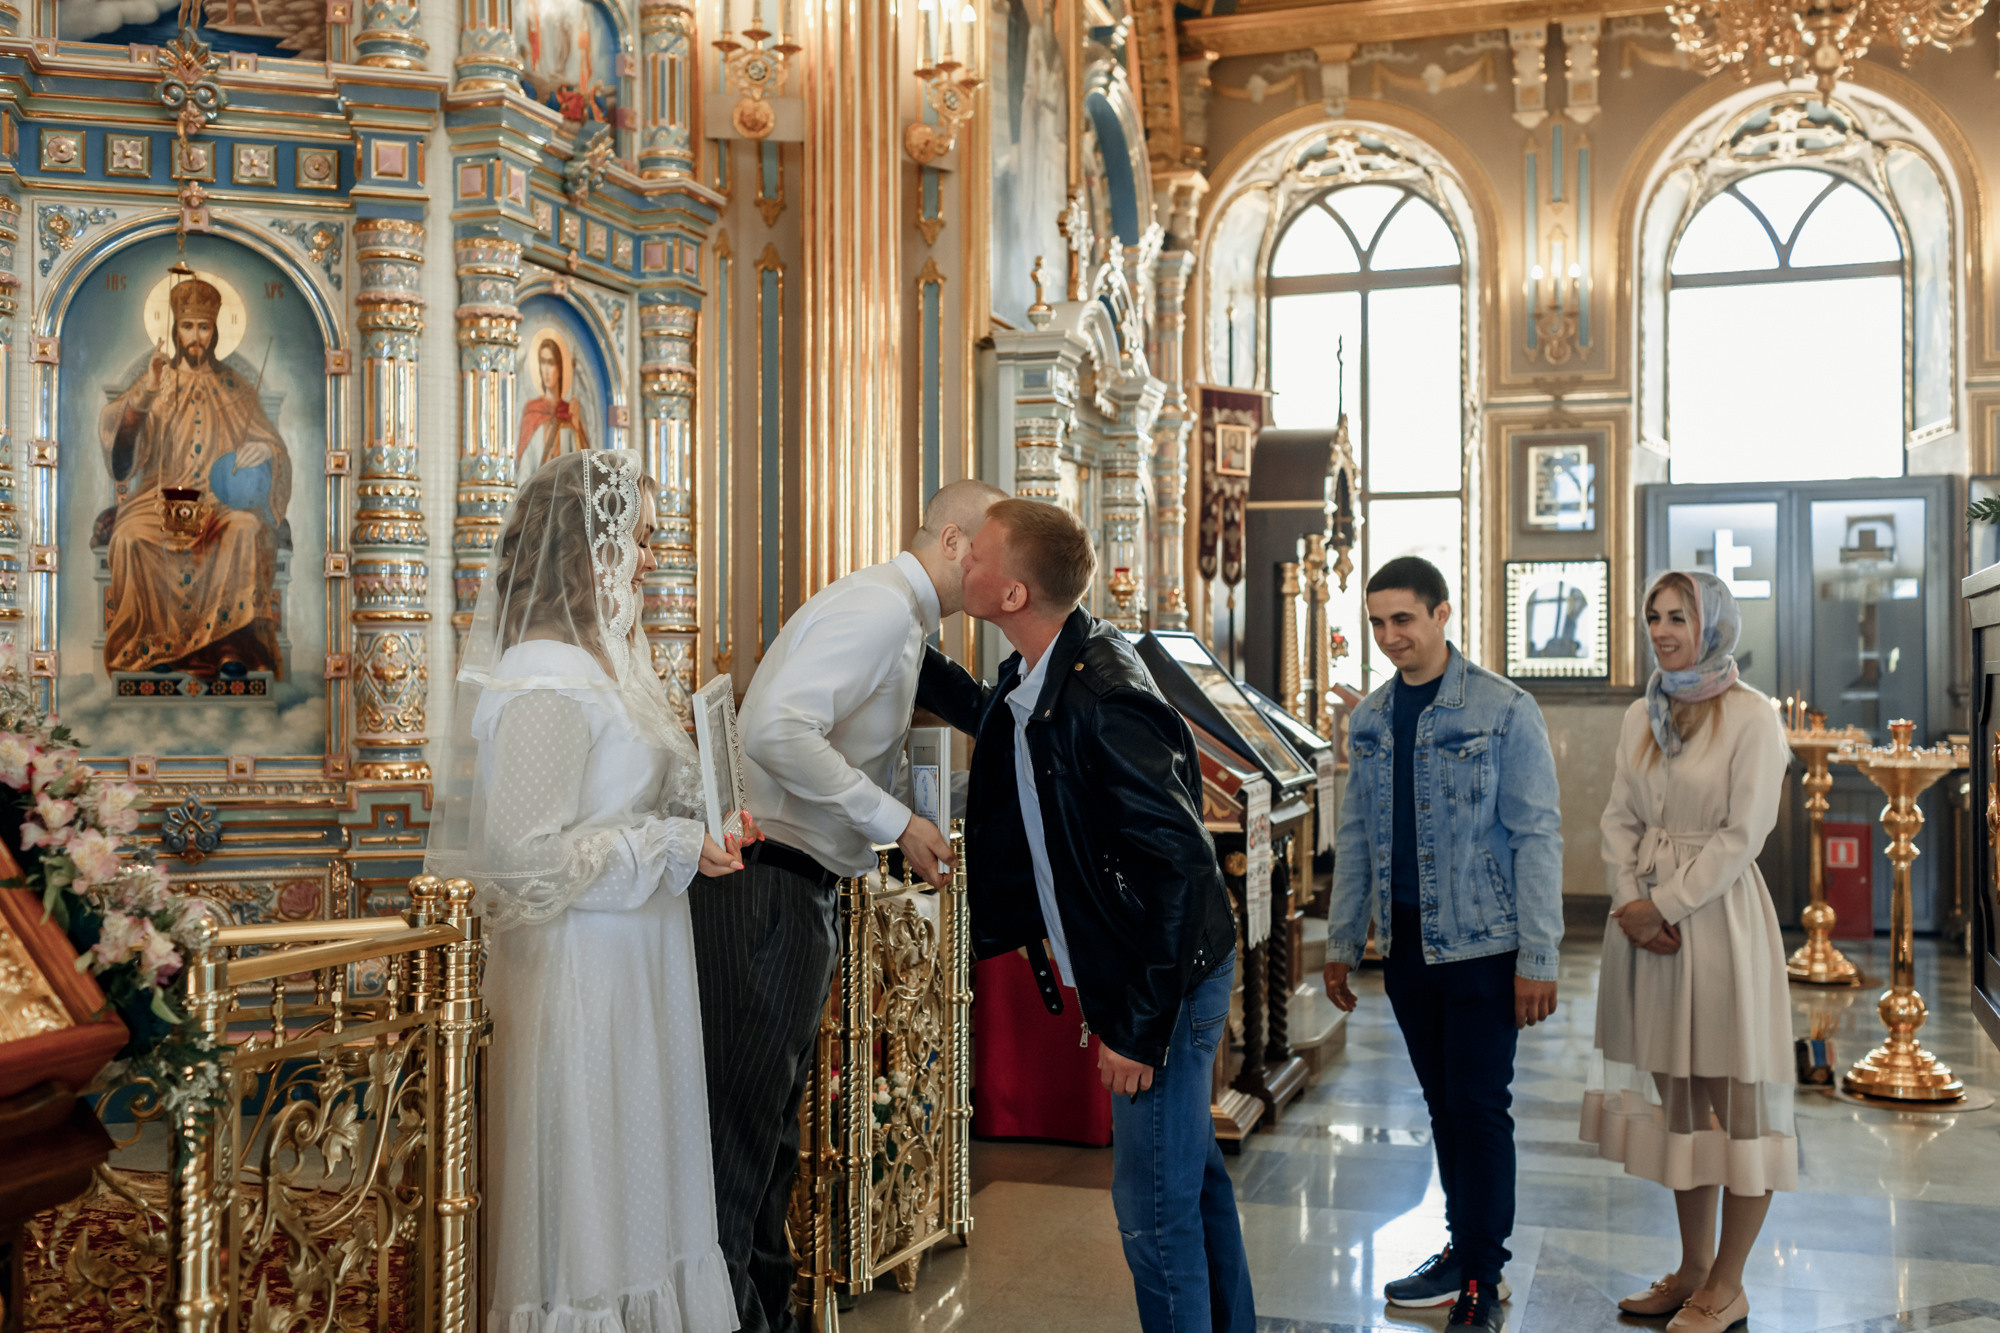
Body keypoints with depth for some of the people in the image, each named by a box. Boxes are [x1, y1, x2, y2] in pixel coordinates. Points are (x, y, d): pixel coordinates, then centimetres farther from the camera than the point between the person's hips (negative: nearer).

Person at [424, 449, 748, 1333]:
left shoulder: (597, 665, 11)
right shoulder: (545, 681, -18)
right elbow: (525, 854, -23)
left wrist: (693, 834, 6)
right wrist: (671, 848, -17)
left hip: (630, 968, 9)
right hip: (582, 971, -9)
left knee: (636, 1192, 17)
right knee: (586, 1205, 4)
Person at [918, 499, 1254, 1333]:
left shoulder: (1104, 704, -28)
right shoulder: (1043, 678, 2)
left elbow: (1180, 867, -28)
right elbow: (999, 722, 28)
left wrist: (1140, 1028, -24)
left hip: (1168, 983, -10)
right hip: (1130, 977, 10)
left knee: (1153, 1207, 1)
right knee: (1192, 1174, 23)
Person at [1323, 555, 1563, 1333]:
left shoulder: (1504, 711, -9)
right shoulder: (1369, 720, 7)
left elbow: (1537, 836, -10)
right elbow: (1356, 837, 13)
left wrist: (1537, 958, -13)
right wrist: (1341, 942, 12)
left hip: (1482, 941, -5)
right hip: (1406, 940, 5)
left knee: (1479, 1103, -1)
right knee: (1442, 1100, 14)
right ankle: (1463, 1250, 27)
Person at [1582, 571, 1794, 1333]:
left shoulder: (1750, 717, -8)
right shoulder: (1641, 716, 10)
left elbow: (1743, 834, -13)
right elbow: (1619, 818, 9)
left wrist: (1664, 905, -14)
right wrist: (1630, 904, -5)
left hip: (1718, 917, -6)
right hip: (1645, 917, 6)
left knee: (1732, 1094, 2)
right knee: (1675, 1092, 12)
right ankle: (1693, 1268, 24)